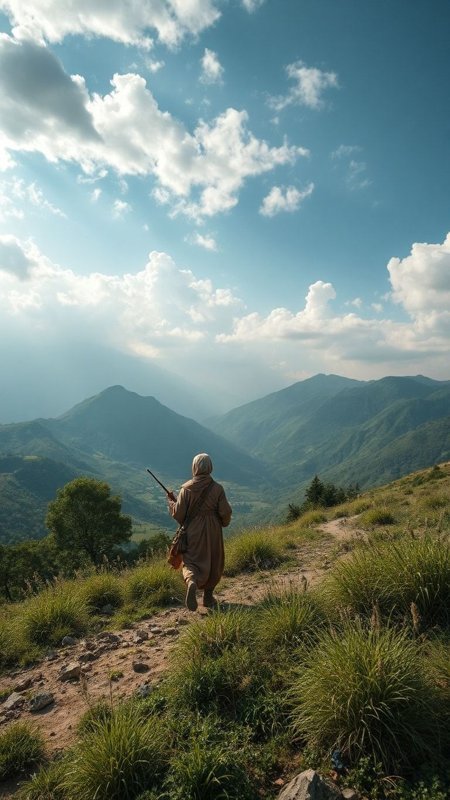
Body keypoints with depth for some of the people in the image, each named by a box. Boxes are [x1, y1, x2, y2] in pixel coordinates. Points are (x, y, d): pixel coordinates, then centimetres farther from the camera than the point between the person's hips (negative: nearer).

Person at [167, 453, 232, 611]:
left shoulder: (186, 488, -8)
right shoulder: (217, 488, -10)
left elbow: (178, 514, -6)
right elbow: (225, 513, -8)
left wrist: (171, 502, 13)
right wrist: (223, 523, 14)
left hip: (193, 532, 0)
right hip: (213, 533, 1)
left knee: (190, 561, 8)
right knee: (214, 564, 18)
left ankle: (191, 581, -25)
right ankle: (208, 597, 26)